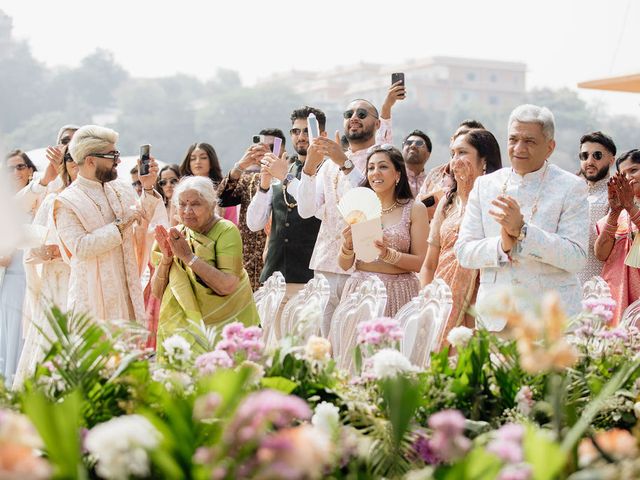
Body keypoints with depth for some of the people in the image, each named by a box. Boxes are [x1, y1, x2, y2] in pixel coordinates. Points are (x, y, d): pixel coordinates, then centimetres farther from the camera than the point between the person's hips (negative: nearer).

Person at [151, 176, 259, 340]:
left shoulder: (226, 231, -11)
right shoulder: (175, 234, 3)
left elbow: (227, 286, -23)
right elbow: (157, 292, 1)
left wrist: (188, 256, -23)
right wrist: (166, 258, -15)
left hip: (225, 324, -4)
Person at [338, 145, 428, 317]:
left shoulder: (414, 209, 3)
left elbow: (419, 263, -2)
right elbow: (344, 265, 8)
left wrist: (388, 254, -15)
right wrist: (348, 246, -11)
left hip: (398, 293, -2)